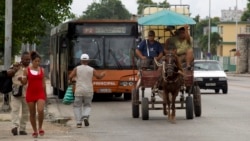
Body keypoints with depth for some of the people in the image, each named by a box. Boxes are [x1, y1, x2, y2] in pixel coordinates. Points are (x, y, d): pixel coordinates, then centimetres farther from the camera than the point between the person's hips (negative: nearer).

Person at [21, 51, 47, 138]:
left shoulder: (42, 70, 6)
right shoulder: (27, 70, 0)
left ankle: (40, 127, 1)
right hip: (30, 93, 0)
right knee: (32, 113, 4)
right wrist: (22, 79, -20)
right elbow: (24, 82, 2)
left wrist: (45, 94, 12)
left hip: (40, 93, 0)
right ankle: (35, 131, 15)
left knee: (40, 110, -20)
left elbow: (43, 83, 11)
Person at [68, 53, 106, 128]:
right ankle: (85, 116, -9)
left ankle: (78, 122, 0)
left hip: (79, 91, -1)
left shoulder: (77, 68, -3)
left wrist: (70, 80, 15)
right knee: (87, 106, 18)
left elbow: (70, 76, -9)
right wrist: (103, 74, 33)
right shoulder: (91, 69, 1)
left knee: (77, 106, 10)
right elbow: (99, 76, 11)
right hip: (88, 91, 1)